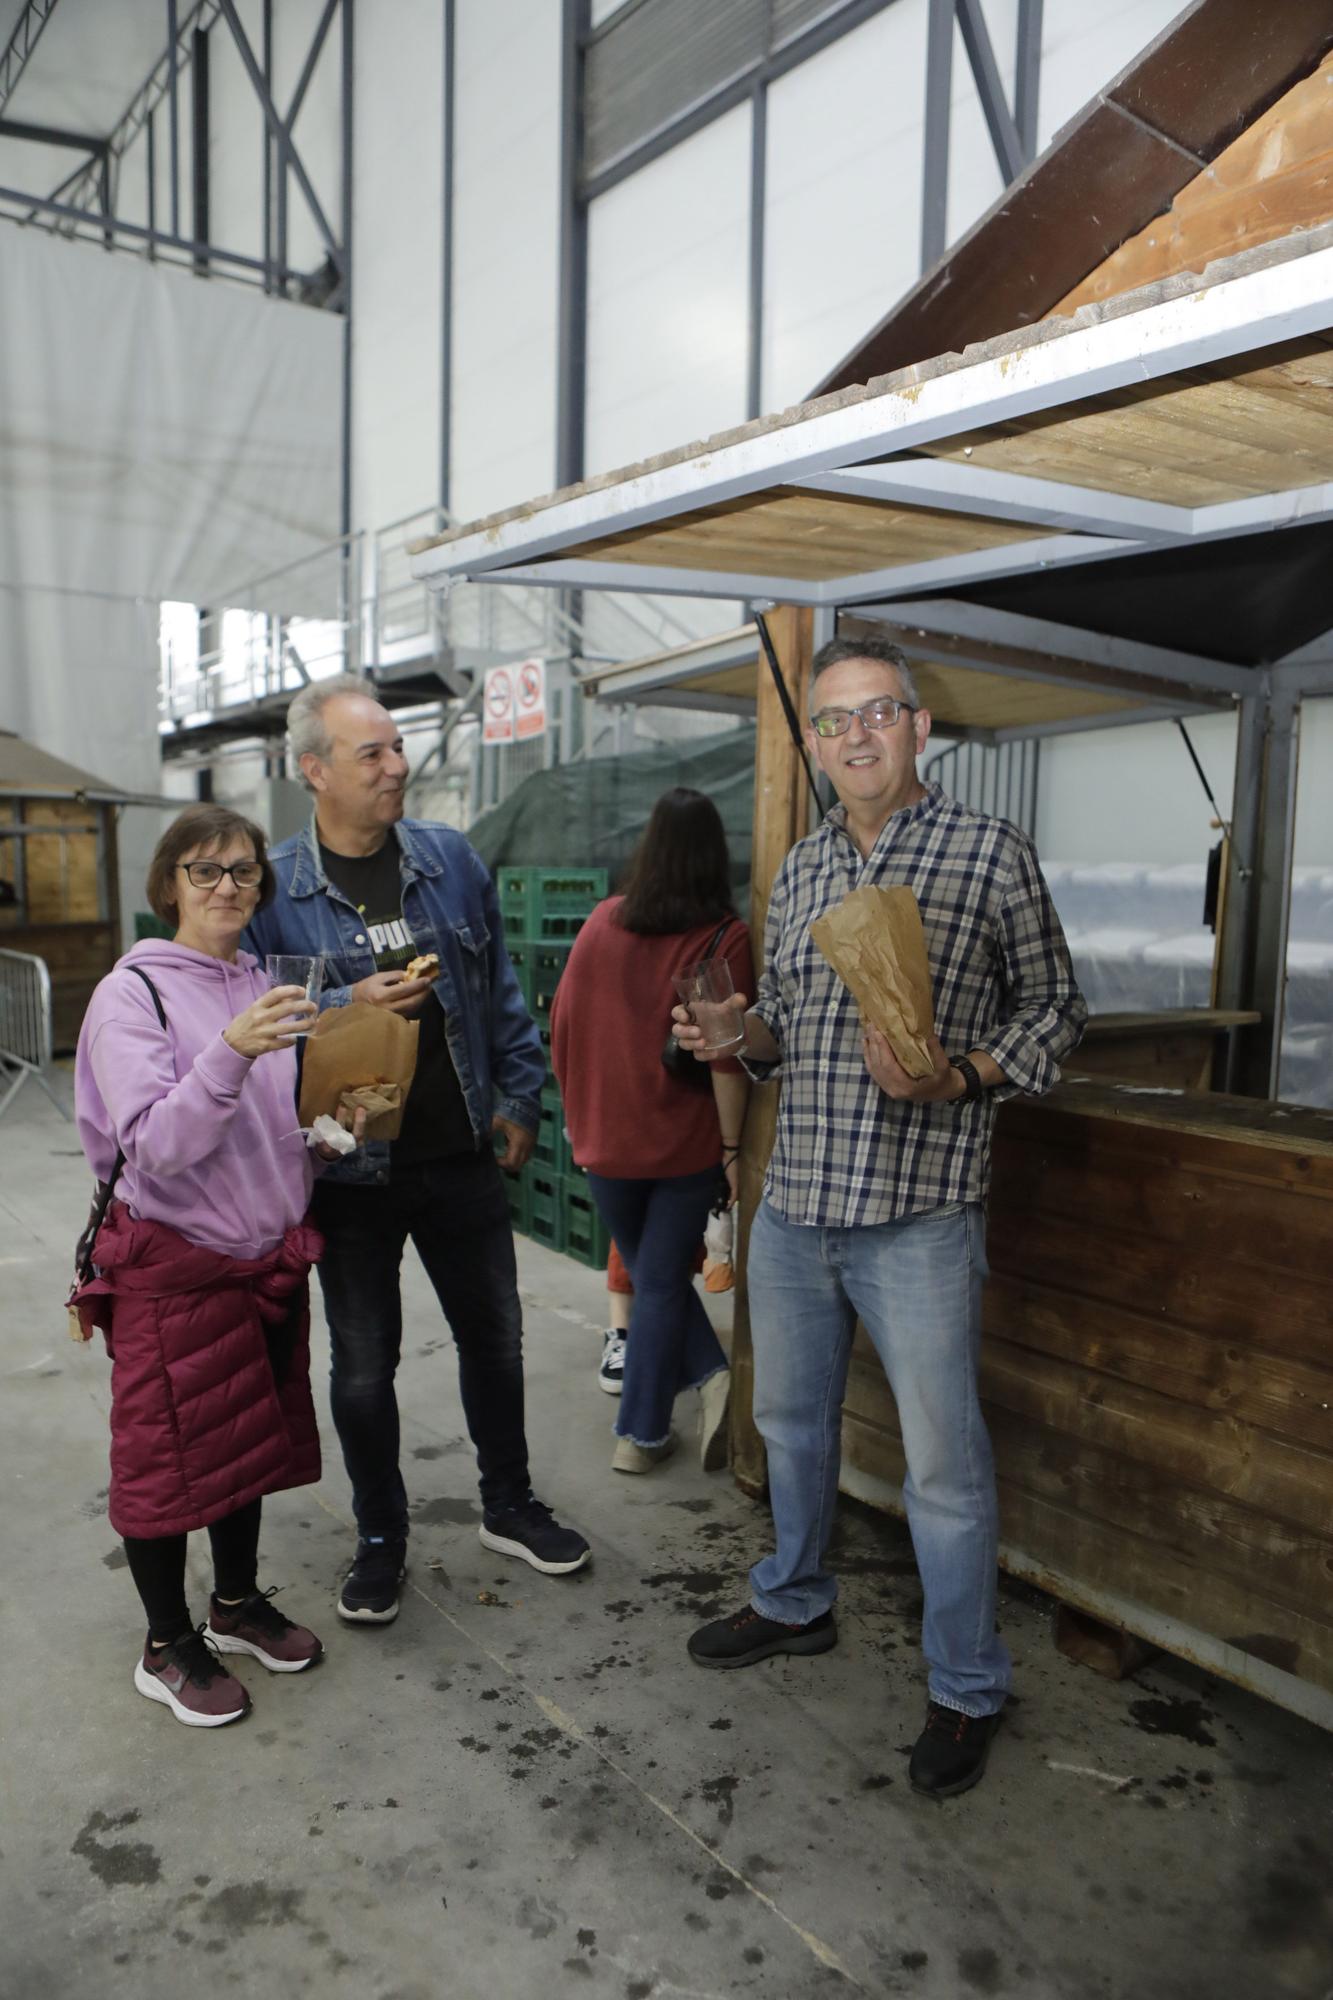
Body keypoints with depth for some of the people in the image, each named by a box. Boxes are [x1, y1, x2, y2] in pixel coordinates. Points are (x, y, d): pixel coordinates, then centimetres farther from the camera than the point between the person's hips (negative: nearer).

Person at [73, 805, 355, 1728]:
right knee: (168, 1453, 7)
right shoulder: (132, 994, -14)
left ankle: (238, 1603, 38)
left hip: (268, 1254, 6)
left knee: (251, 1436, 18)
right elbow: (155, 1145, -24)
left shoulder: (268, 988, 4)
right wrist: (229, 1055, -39)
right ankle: (168, 1646, 26)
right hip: (172, 1263, -6)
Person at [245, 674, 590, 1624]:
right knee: (363, 1366, 12)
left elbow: (501, 991, 9)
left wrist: (520, 1098, 6)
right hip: (351, 1169, -2)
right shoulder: (273, 886, -9)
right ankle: (381, 1538, 34)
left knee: (495, 1339, 16)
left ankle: (510, 1507, 38)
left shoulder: (452, 858, 1)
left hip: (462, 1157, 3)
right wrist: (349, 1006, -21)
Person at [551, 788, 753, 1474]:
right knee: (662, 1283, 11)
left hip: (605, 1139, 2)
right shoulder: (723, 938, -12)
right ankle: (640, 1434, 14)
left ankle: (709, 1376, 12)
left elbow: (563, 1025, 3)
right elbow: (726, 1058, -15)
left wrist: (577, 1118, 15)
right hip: (685, 1142, -2)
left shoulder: (602, 921, -2)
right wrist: (732, 1148, -6)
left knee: (648, 1272, 21)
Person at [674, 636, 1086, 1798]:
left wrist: (961, 1076, -19)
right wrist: (736, 1033, -2)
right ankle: (796, 1604, 45)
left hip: (919, 1214, -6)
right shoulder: (800, 868, 11)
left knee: (943, 1460, 4)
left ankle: (968, 1690, 25)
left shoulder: (991, 853, -5)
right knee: (790, 1419, 21)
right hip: (793, 1200, 6)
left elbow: (1055, 1009, -2)